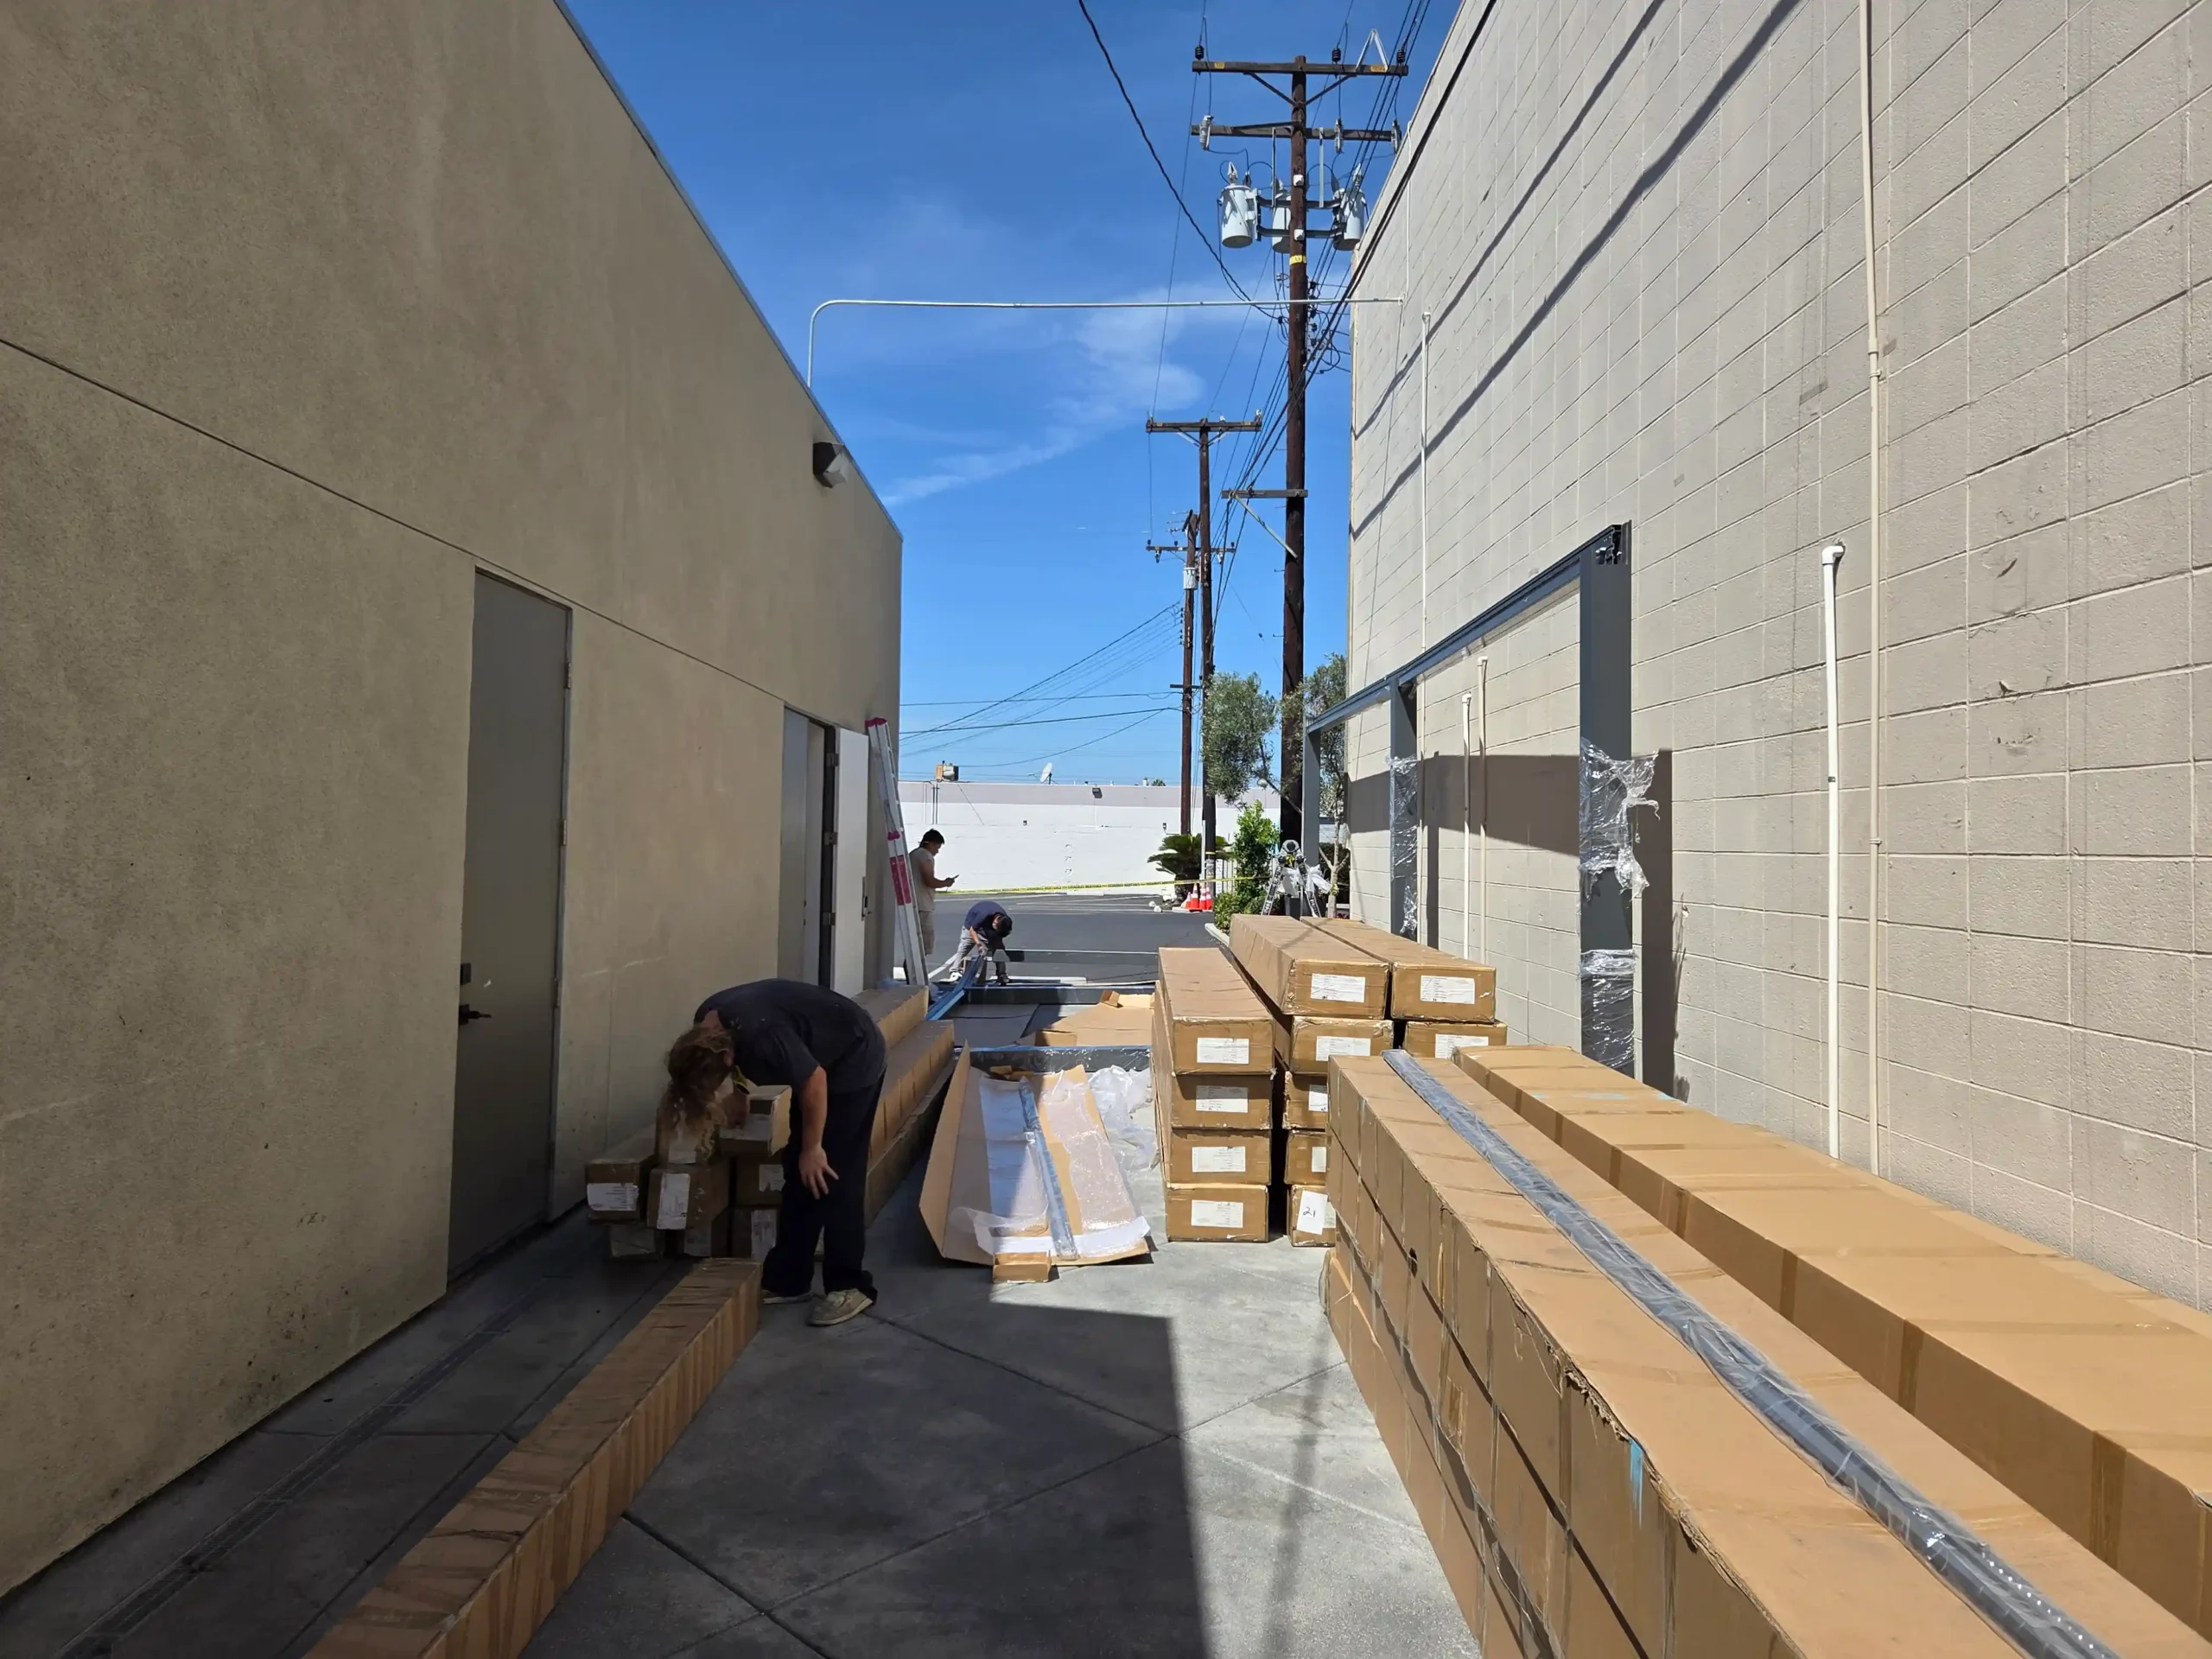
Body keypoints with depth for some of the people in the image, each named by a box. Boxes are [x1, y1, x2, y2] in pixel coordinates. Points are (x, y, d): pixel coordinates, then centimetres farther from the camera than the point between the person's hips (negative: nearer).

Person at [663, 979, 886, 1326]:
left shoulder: (762, 1038, -36)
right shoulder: (705, 1024, -10)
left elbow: (814, 1080, -25)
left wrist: (812, 1147, -16)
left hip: (855, 1059, -9)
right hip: (818, 1060, 9)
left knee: (833, 1177, -8)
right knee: (798, 1174, 9)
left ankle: (850, 1286, 2)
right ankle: (786, 1280, 17)